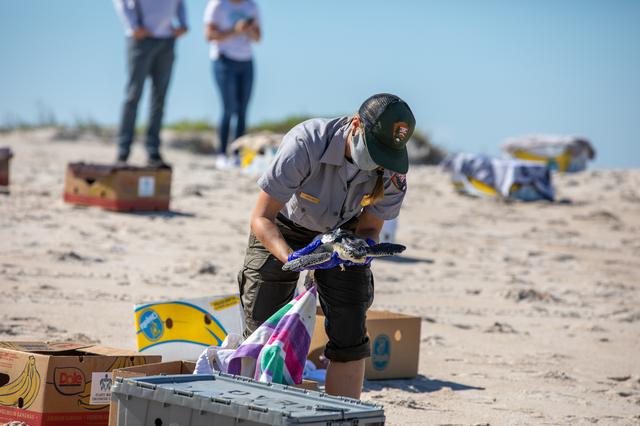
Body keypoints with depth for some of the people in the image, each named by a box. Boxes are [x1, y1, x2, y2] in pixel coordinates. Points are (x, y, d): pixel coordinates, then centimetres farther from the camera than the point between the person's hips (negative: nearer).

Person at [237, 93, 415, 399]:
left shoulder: (393, 170, -25)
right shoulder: (304, 145, -38)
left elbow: (369, 228, -11)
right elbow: (261, 217, -32)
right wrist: (290, 257, -50)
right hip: (282, 231, -3)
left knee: (349, 338, -9)